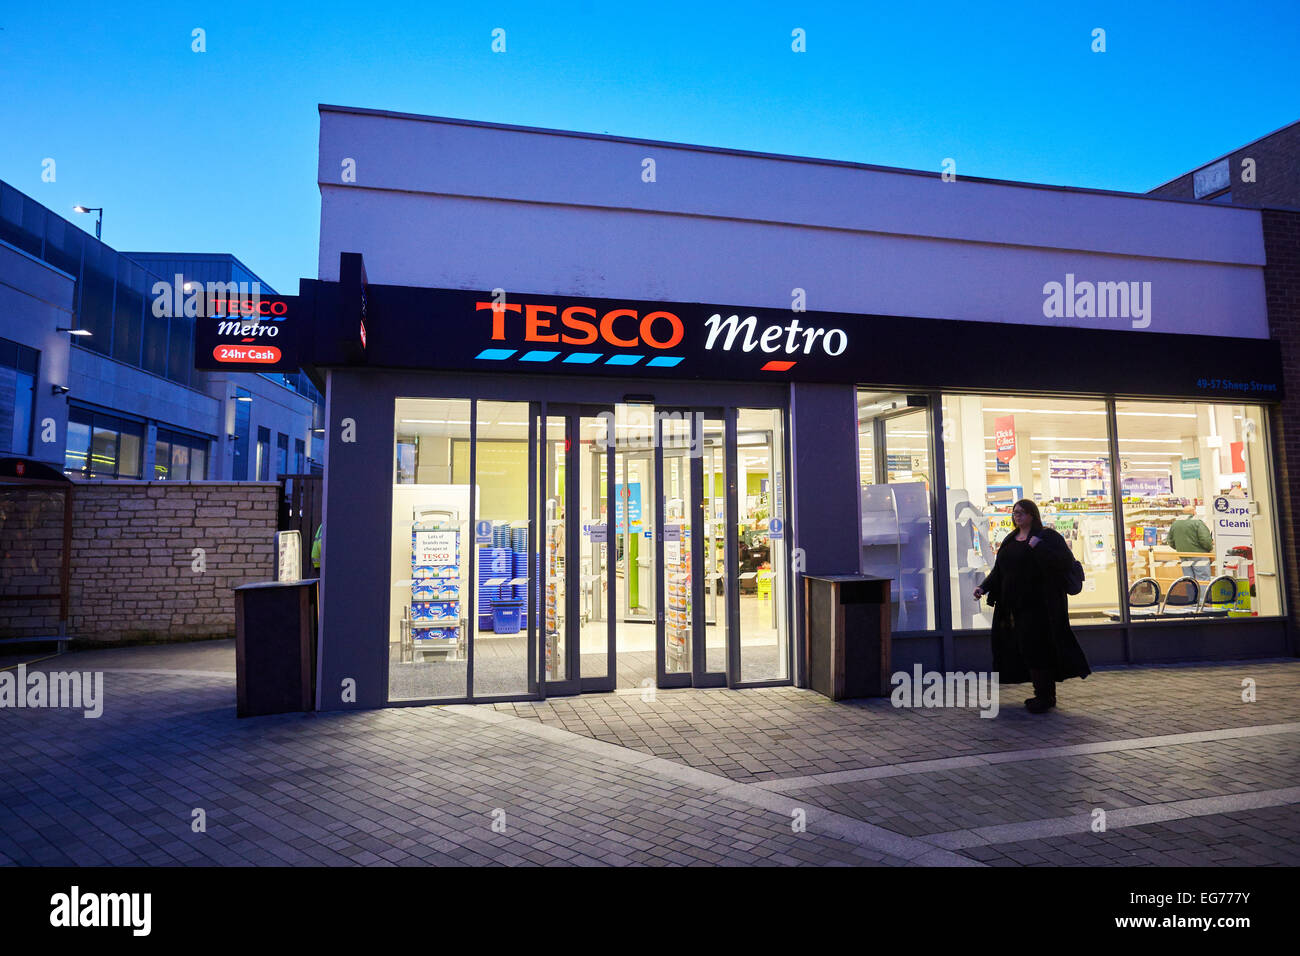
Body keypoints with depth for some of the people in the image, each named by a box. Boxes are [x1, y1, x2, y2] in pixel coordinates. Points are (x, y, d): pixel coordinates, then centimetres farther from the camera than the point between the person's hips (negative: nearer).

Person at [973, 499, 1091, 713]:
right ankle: (1043, 695, 18)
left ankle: (1045, 696, 3)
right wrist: (984, 587, 6)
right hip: (1013, 605, 7)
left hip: (1038, 605, -7)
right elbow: (998, 571, 19)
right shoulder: (1009, 541, 18)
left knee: (1035, 648, -8)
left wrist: (1039, 547, -22)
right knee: (1025, 649, 8)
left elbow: (1065, 560, -16)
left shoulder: (1047, 536, -3)